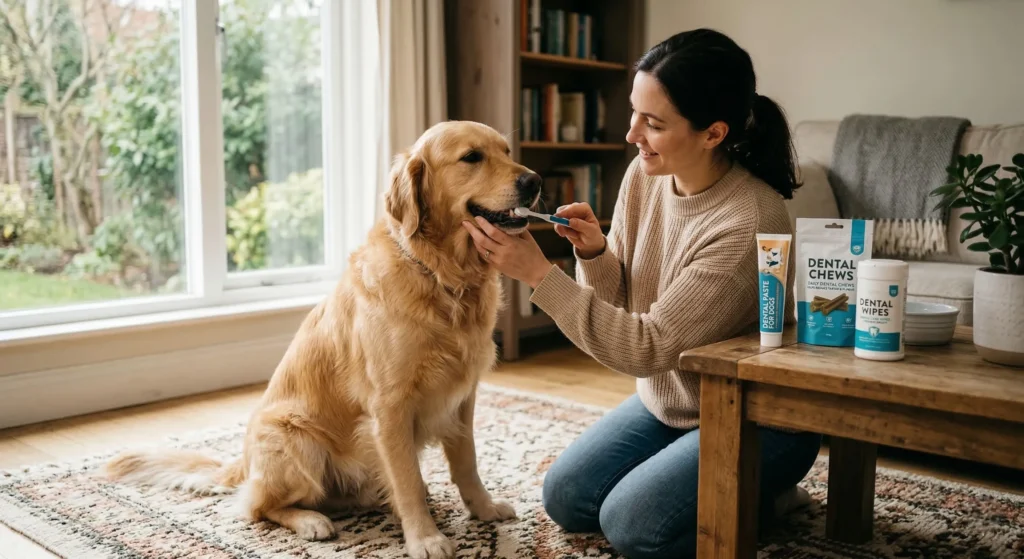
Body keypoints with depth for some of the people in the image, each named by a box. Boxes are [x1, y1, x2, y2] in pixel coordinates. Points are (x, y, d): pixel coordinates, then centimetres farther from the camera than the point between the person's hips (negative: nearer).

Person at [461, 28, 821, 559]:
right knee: (564, 499, 2)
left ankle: (761, 489, 9)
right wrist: (593, 252, -20)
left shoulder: (748, 224, -31)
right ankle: (686, 470, 23)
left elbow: (648, 347, -29)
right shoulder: (644, 174, -9)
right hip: (666, 398, 7)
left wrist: (538, 274, -32)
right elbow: (620, 298, 2)